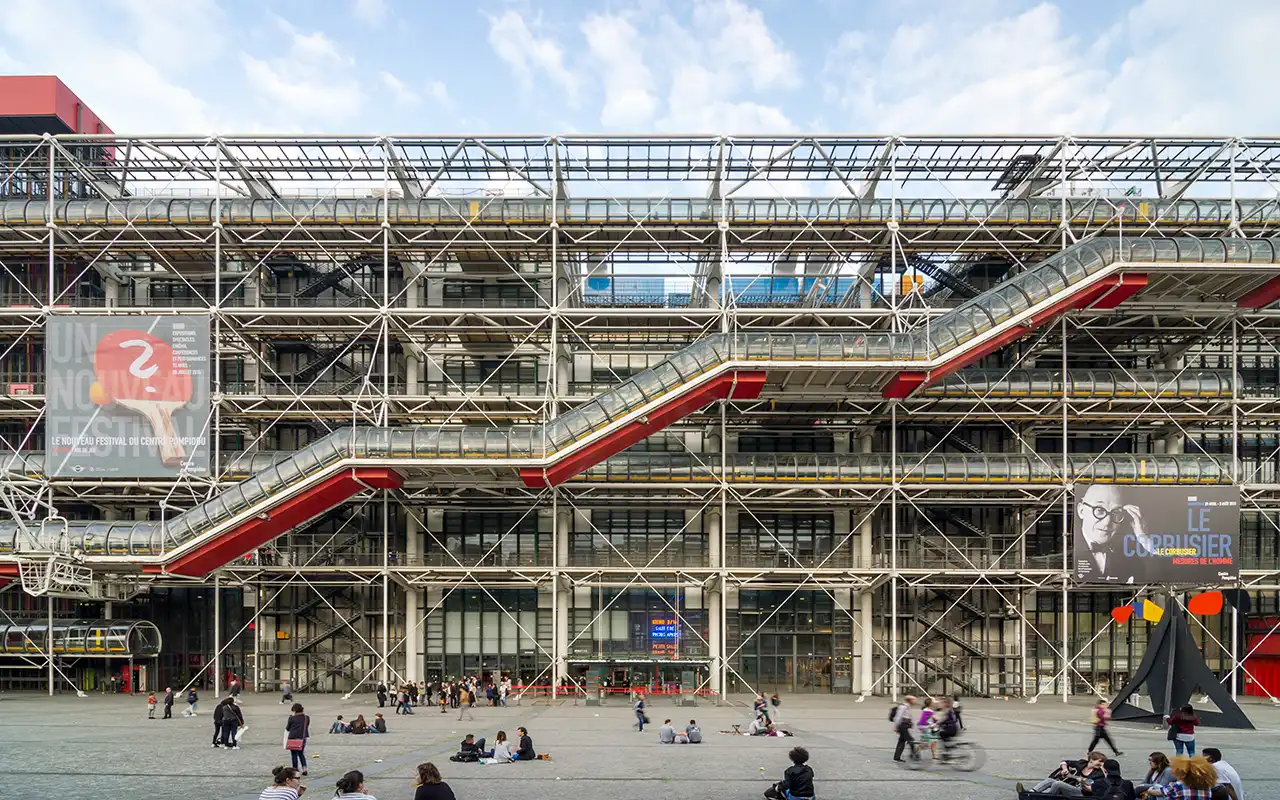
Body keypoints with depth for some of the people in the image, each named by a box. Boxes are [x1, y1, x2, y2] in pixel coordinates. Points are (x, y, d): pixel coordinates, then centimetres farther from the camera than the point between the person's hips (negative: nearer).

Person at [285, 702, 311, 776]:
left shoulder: (292, 718, -13)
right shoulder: (307, 718, 0)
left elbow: (287, 729, 0)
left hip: (293, 739, -5)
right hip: (303, 739, 5)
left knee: (294, 755, 6)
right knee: (301, 754, 18)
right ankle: (304, 769, 8)